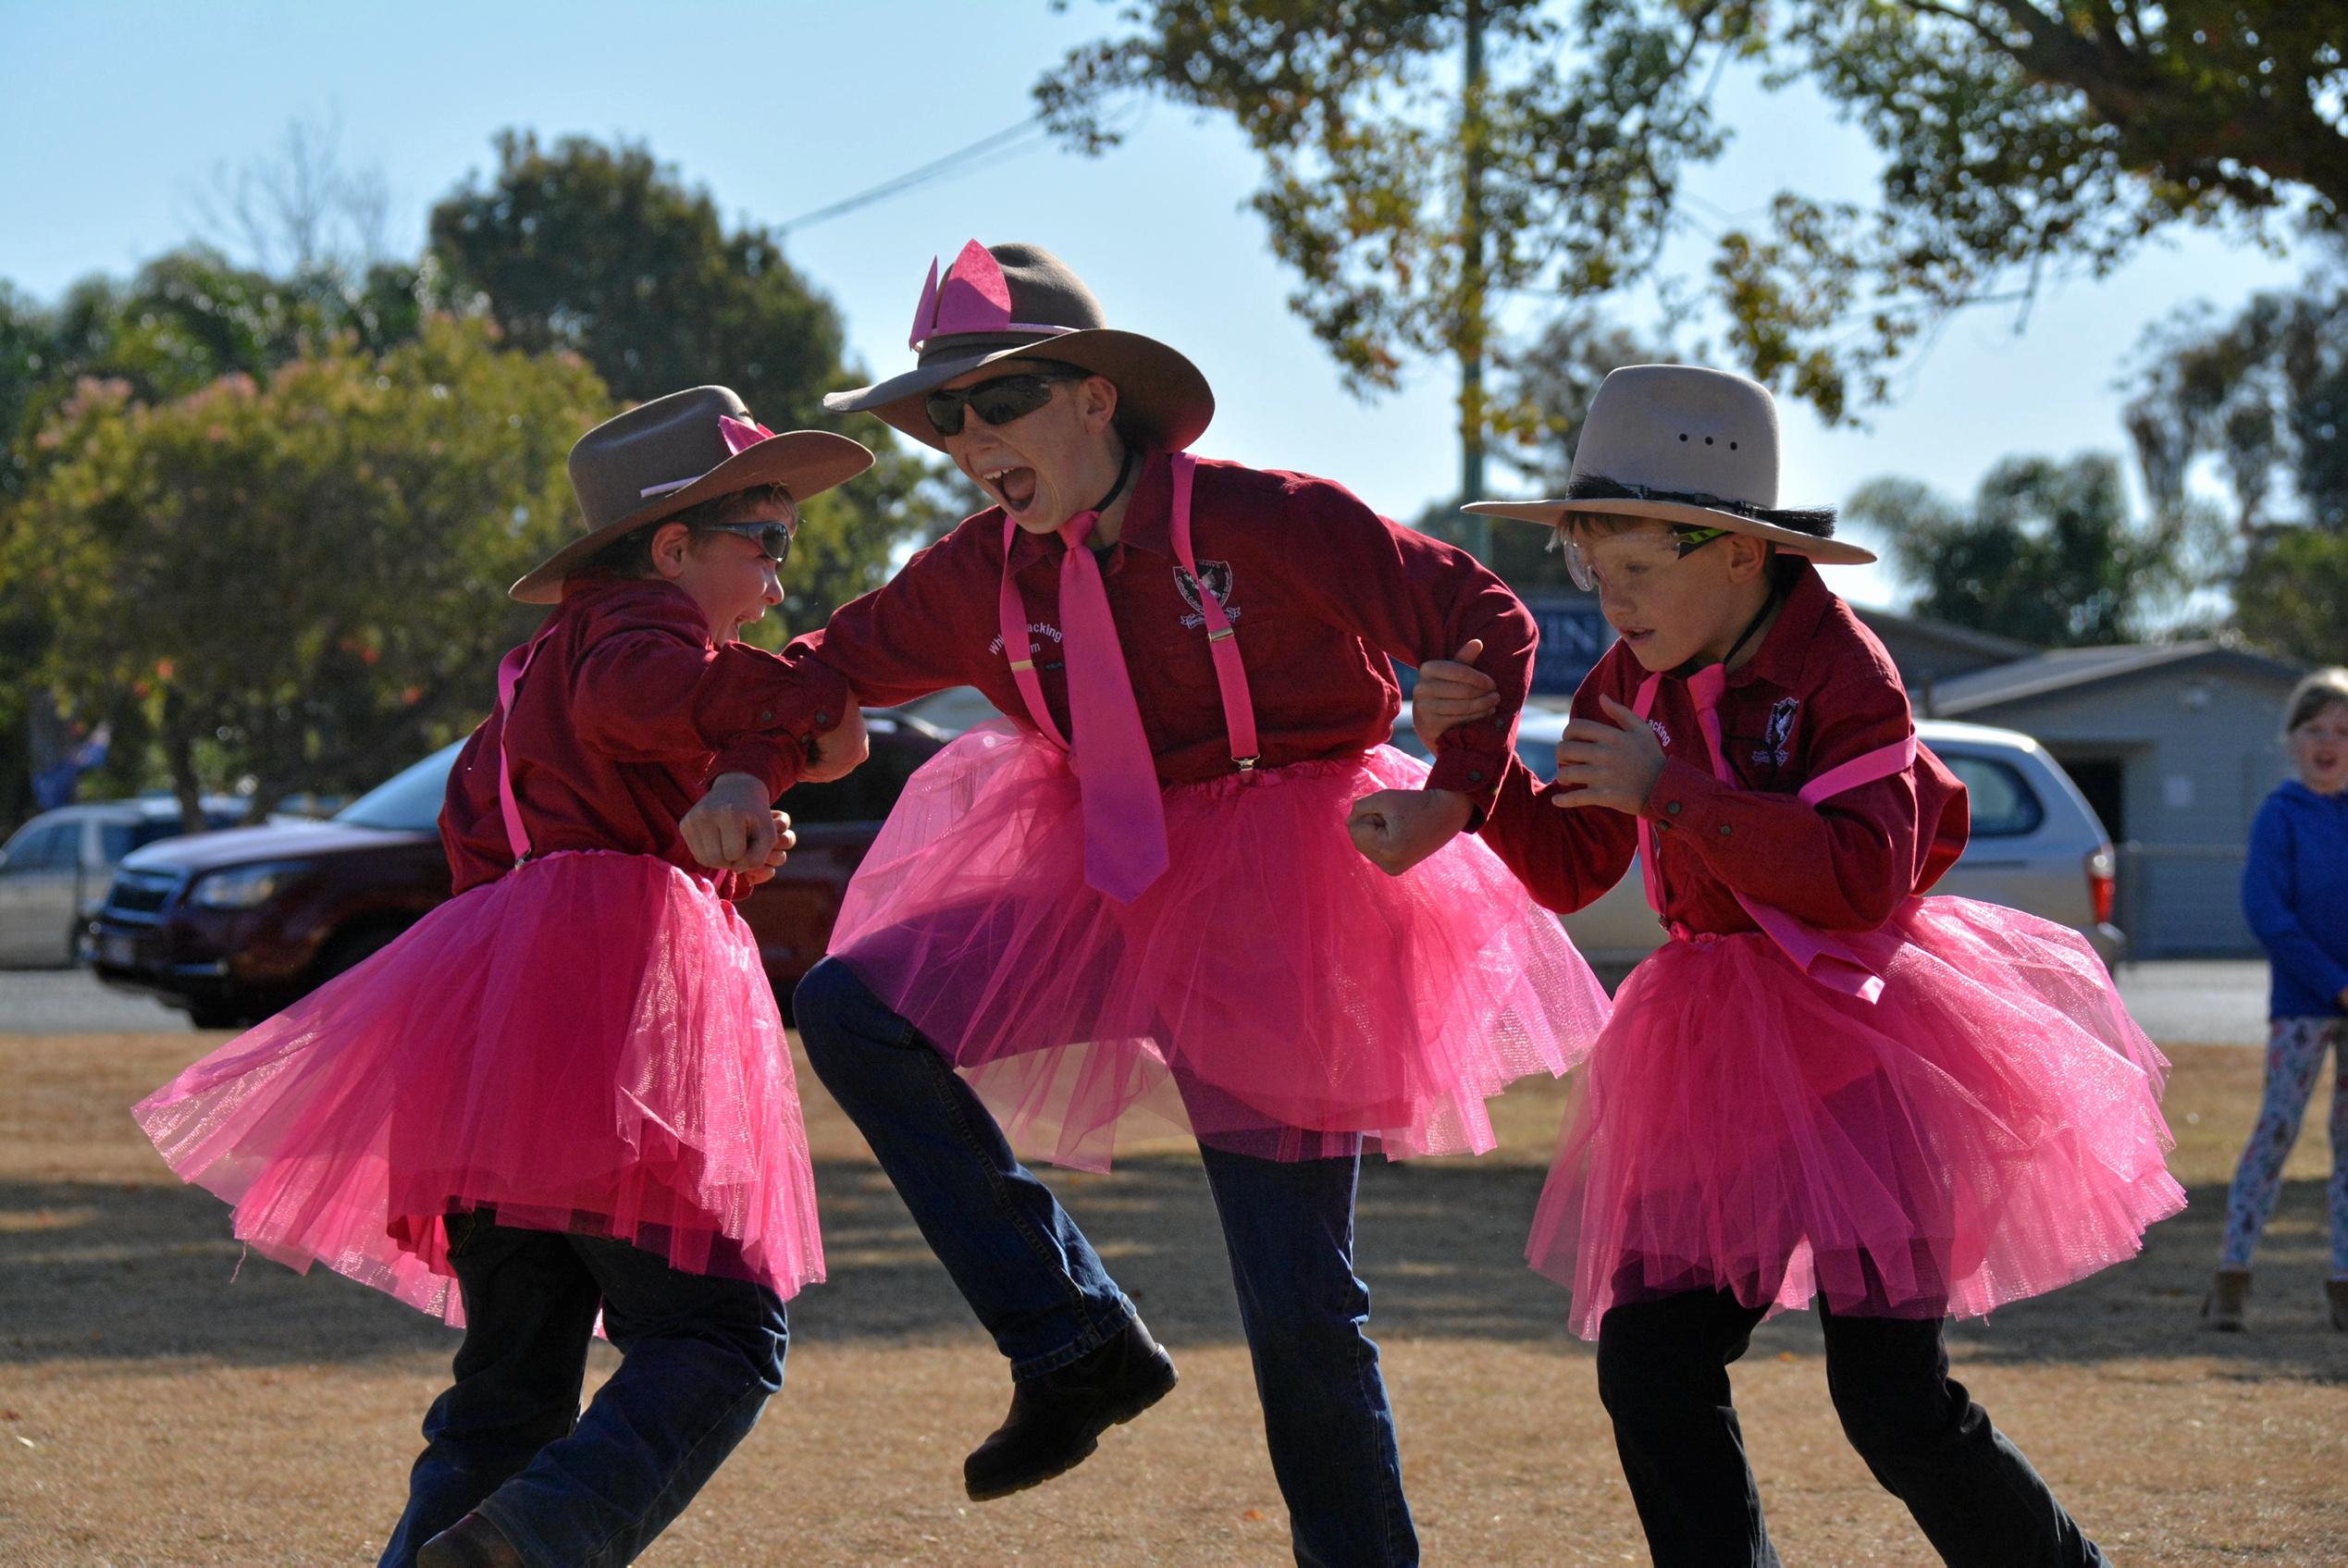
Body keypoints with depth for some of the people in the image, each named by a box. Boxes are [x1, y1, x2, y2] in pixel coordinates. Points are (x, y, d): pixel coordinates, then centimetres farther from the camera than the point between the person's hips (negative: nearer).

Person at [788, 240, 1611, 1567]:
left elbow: (1490, 621, -11)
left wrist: (1455, 798, -24)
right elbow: (832, 674, 13)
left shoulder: (1262, 523, -17)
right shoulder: (981, 577, -1)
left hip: (1274, 909, -5)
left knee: (1299, 1297, -4)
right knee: (851, 1010, -14)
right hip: (1105, 886, 5)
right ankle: (1077, 1344, -8)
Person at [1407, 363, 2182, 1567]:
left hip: (1852, 1036, -7)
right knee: (1648, 1364, -2)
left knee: (1892, 1400, -8)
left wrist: (1670, 789, -29)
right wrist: (1476, 749, -3)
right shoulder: (1630, 686, 6)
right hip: (1712, 1051, 7)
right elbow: (1568, 871, 14)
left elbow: (1866, 879, -26)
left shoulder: (1838, 666, -14)